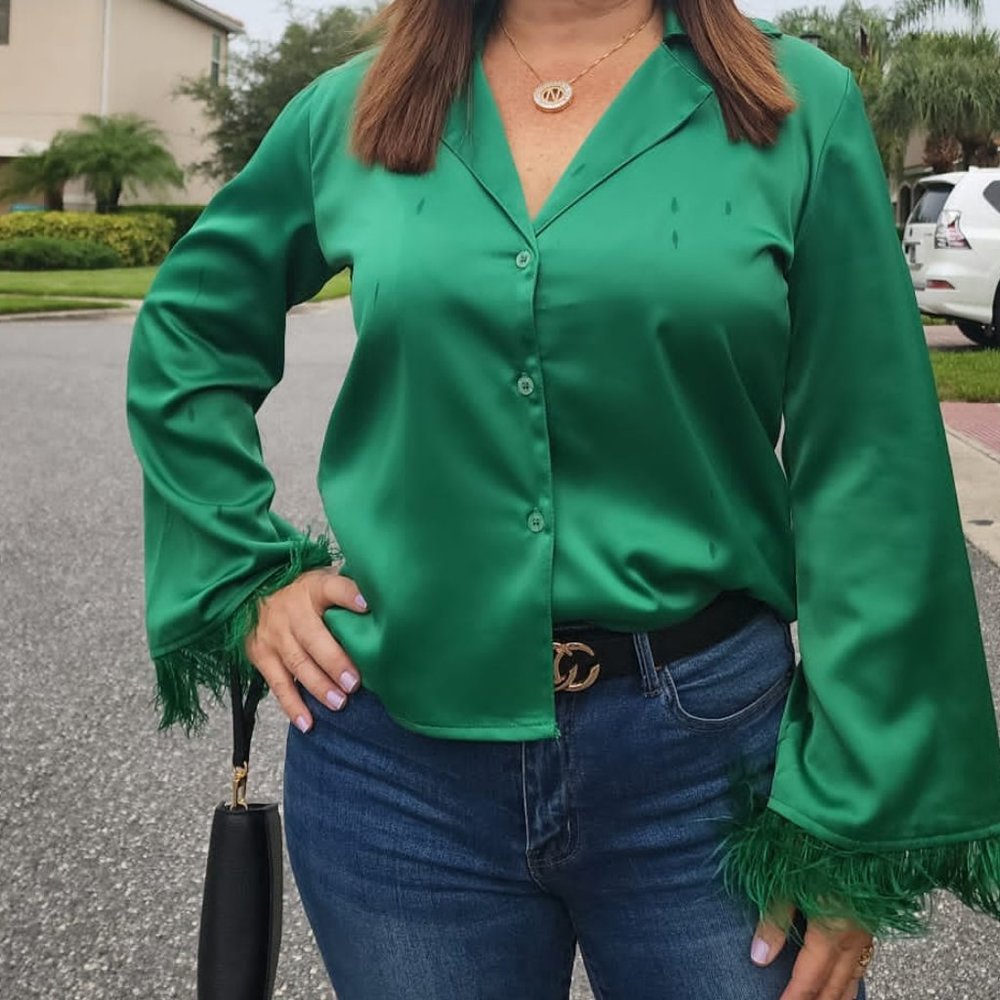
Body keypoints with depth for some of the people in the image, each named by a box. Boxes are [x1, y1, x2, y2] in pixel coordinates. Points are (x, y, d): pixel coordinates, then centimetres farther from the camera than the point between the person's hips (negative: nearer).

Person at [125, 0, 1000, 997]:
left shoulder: (801, 106, -3)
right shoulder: (353, 111, 3)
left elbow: (871, 483, -5)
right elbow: (185, 327, 17)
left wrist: (853, 821, -7)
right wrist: (243, 579, 6)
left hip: (703, 744, -1)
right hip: (399, 753, 2)